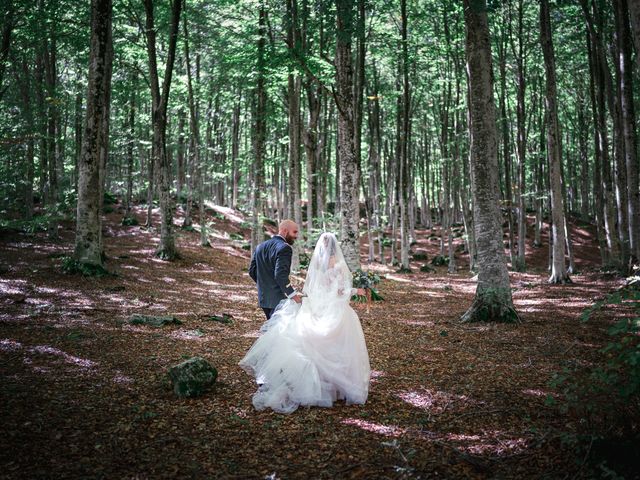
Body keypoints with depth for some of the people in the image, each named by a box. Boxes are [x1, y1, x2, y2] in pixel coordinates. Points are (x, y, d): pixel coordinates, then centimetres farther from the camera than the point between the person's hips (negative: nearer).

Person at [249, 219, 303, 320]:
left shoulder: (261, 246, 10)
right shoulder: (284, 248, -16)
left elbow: (252, 271, 11)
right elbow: (280, 275, -26)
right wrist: (293, 295, -23)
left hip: (263, 297, 8)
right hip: (278, 299, -8)